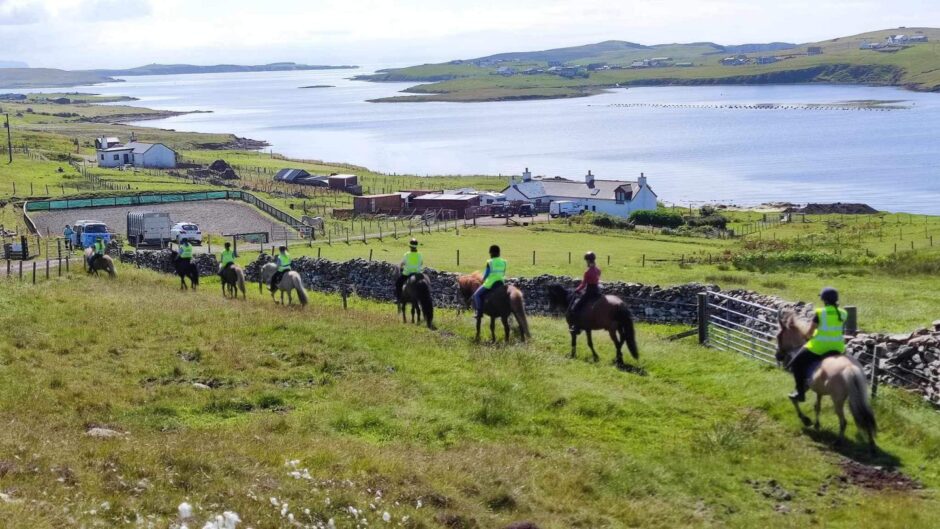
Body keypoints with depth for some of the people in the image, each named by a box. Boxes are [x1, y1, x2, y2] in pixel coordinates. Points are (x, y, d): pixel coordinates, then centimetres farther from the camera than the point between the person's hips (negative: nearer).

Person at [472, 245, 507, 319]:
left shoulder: (490, 262, -10)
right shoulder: (503, 262, 5)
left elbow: (486, 274, -5)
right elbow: (503, 273, 11)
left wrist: (483, 279, 14)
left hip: (490, 283, -6)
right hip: (500, 283, 6)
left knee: (477, 295, 7)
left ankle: (480, 312, -3)